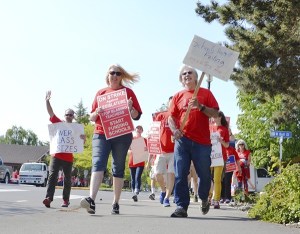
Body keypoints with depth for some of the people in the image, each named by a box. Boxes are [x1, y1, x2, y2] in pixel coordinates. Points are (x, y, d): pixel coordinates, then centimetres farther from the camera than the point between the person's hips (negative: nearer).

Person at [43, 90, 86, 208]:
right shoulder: (58, 123, 8)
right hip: (56, 155, -1)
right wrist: (47, 101, -9)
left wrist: (83, 138, -15)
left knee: (67, 179, 6)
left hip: (68, 158, 1)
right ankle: (48, 197, -21)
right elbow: (51, 112, 1)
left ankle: (66, 200, 14)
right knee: (52, 175, -12)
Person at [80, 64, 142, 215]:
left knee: (118, 168, 4)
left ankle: (116, 203, 10)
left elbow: (137, 116, 6)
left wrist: (130, 108, -15)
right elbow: (92, 117, 14)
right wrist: (97, 113, -9)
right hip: (101, 134, 1)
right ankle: (91, 200, -31)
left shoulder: (128, 92, 8)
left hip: (122, 136, -1)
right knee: (98, 163, -17)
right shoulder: (101, 93, 13)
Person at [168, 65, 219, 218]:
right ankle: (181, 207, -3)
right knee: (180, 175, -6)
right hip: (182, 139, 1)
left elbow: (215, 113, 4)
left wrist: (200, 107, -12)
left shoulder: (205, 93, 10)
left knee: (204, 175, 5)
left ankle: (204, 199, 31)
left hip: (202, 141, -1)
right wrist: (174, 129, -10)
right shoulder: (177, 96, 15)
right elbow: (171, 117, 9)